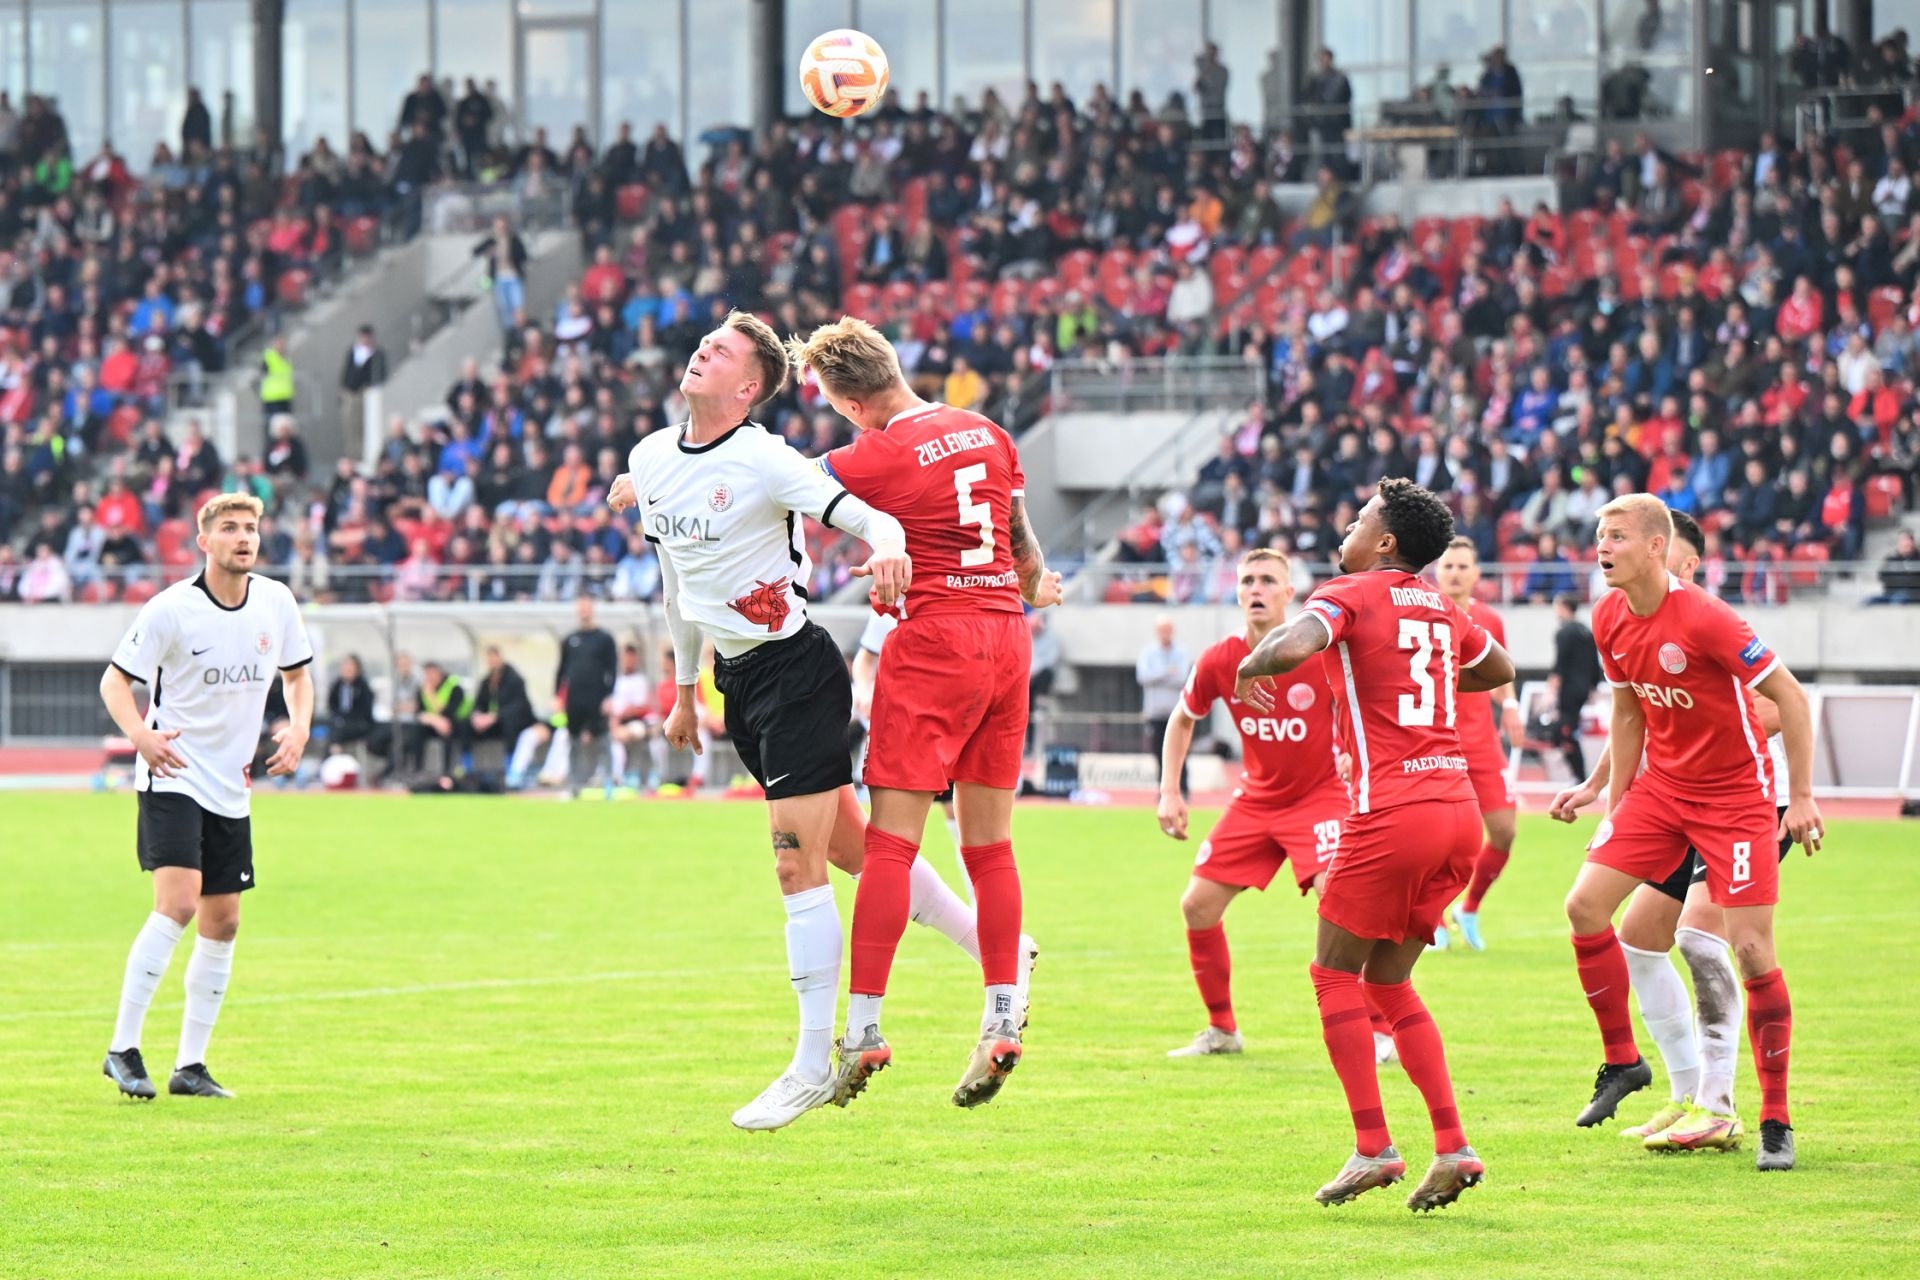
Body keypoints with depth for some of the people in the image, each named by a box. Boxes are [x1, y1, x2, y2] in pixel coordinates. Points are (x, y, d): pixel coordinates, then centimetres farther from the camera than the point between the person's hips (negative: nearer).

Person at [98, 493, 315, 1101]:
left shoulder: (277, 602, 3)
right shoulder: (171, 608, -12)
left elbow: (297, 674, 18)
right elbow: (115, 680, -7)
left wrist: (298, 730, -1)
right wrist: (139, 734, -26)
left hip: (231, 788, 6)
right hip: (172, 778, -6)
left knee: (222, 923, 6)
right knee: (177, 903, -21)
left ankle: (190, 1066, 14)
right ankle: (123, 1049, -15)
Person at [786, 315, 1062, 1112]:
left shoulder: (877, 457, -11)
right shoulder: (988, 435, 9)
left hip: (934, 641, -7)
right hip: (1006, 636, 7)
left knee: (889, 842, -5)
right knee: (989, 845, 11)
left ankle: (863, 1027, -8)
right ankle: (1002, 1024, 10)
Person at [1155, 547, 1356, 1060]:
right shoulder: (1219, 661, -7)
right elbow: (1182, 720, 12)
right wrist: (1170, 792, 4)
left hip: (1320, 793, -5)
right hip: (1255, 799, 5)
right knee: (1198, 904, 0)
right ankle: (1221, 1028, 18)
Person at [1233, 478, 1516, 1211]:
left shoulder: (1351, 596, -4)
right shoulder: (1440, 609, 17)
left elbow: (1291, 648, -24)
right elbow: (1498, 669, 37)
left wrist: (1250, 668, -3)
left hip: (1392, 813, -7)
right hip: (1458, 809, 7)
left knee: (1336, 973, 6)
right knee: (1389, 981, 16)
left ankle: (1373, 1147, -3)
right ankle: (1453, 1147, 6)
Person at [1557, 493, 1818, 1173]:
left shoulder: (1703, 618, -24)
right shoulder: (1609, 620, -1)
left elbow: (1789, 695, -18)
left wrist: (1802, 796, -19)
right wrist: (1615, 804, 13)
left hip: (1735, 792, -7)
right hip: (1662, 786, 7)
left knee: (1752, 951, -10)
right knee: (1584, 905, -4)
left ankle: (1776, 1123, 0)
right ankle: (1622, 1061, 14)